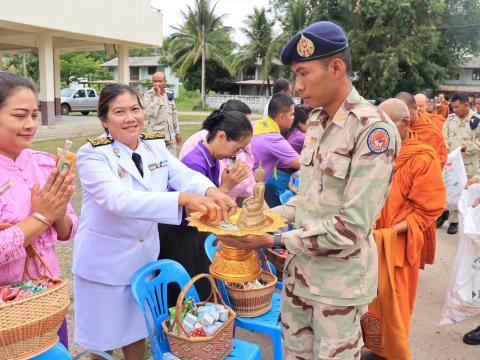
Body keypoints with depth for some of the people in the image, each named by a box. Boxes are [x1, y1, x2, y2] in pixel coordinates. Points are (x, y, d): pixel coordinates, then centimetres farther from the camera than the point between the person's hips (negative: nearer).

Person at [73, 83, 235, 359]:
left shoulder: (155, 145, -1)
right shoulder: (92, 154, -18)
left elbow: (184, 174, -16)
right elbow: (118, 199, -34)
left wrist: (210, 190, -40)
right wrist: (183, 198, -47)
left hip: (145, 255, 5)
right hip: (105, 261, -4)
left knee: (138, 328, 22)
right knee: (104, 337, 13)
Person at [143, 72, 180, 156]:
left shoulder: (169, 94, 8)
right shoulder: (148, 95, -8)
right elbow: (150, 112, -24)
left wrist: (177, 132, 16)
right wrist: (158, 96, -20)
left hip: (170, 135, 5)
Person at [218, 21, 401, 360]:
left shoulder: (374, 129, -20)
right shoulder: (317, 121, 5)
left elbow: (351, 227, -24)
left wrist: (275, 240, -23)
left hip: (339, 278, -7)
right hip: (301, 266, 7)